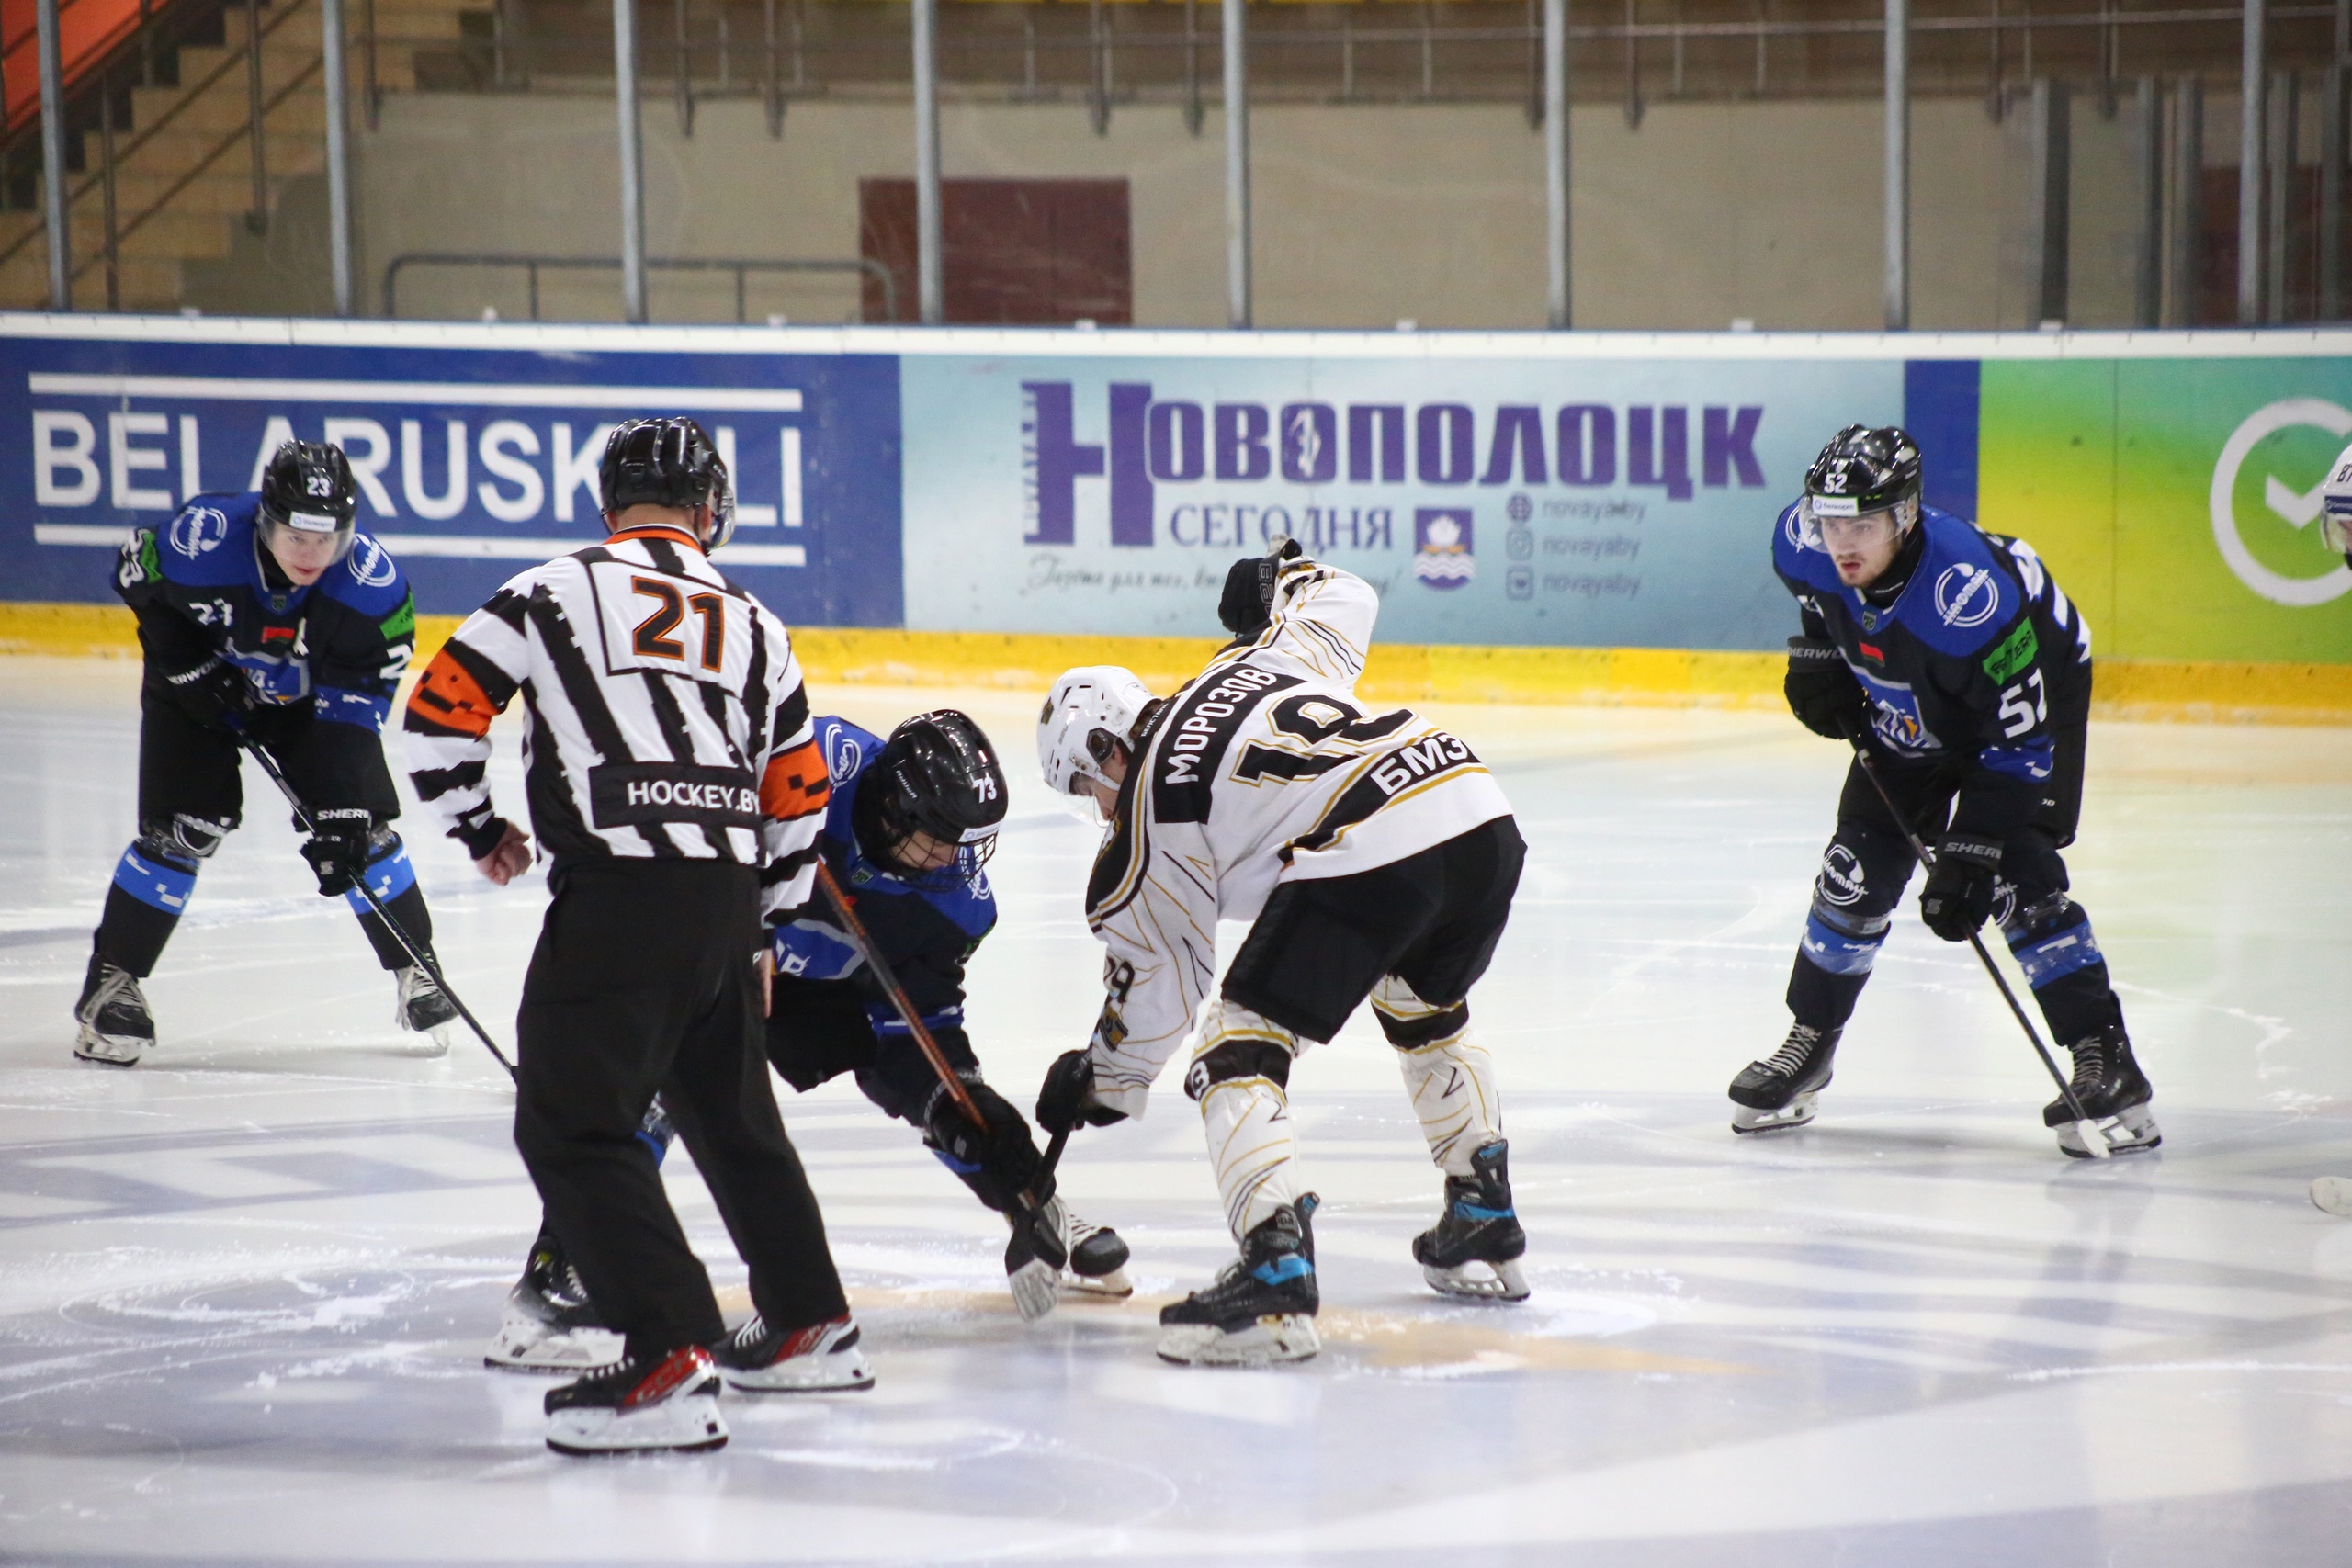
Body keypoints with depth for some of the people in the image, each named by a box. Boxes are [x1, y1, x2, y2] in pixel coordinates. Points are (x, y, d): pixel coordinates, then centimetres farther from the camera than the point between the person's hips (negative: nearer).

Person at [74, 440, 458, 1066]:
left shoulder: (374, 585, -30)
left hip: (305, 700, 1)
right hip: (199, 686, -1)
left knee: (362, 824, -5)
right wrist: (187, 664, -17)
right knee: (182, 830, -12)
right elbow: (138, 578, -11)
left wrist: (341, 813, -30)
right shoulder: (201, 540, -35)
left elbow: (357, 703, -26)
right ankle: (111, 981, -1)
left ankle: (415, 971, 13)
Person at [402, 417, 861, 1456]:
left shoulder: (557, 590, 3)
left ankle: (670, 1360, -18)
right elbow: (800, 797, 22)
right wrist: (759, 928, 33)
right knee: (731, 1115, 24)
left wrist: (476, 825, 18)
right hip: (724, 902, 6)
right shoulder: (753, 628, 18)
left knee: (571, 1125, -6)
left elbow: (443, 707, 1)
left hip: (617, 894, -6)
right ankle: (811, 1327, 35)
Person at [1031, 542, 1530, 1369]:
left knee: (1237, 1052, 0)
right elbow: (1347, 597, 41)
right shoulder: (1249, 660, 26)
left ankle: (1277, 1276, -16)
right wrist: (1281, 577, 60)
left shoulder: (1149, 819, 12)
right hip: (1483, 816, 8)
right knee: (1426, 1011, 36)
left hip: (1363, 857, -8)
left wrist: (1102, 1085, 35)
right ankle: (1486, 1227, 41)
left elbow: (1159, 985, 19)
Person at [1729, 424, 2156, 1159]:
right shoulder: (1806, 542, -25)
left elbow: (2022, 742, -34)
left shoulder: (1972, 594, -42)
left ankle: (2108, 1065, -16)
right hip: (1905, 709, 6)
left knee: (2020, 884, -19)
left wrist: (1972, 853, -35)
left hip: (2034, 690, -6)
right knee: (1857, 872, 3)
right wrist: (1818, 656, -5)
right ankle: (1808, 1046, 21)